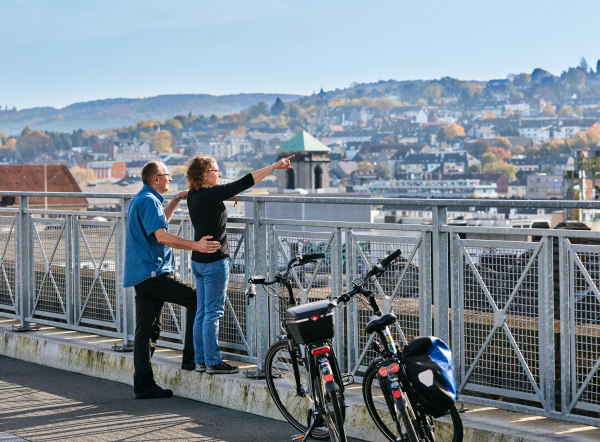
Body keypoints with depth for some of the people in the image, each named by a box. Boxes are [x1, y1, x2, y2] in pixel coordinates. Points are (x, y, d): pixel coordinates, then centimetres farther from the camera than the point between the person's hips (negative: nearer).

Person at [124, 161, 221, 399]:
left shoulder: (140, 199, 22)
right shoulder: (149, 200, -11)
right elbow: (162, 236, -22)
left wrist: (177, 199, 43)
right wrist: (195, 245, -26)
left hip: (140, 274, 10)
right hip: (154, 273, -10)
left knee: (145, 331, 7)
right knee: (196, 299, -5)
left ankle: (143, 385, 6)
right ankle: (190, 358, -4)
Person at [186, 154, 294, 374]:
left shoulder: (193, 196, 7)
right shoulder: (212, 194, -17)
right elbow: (245, 182, -17)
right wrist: (274, 166, -14)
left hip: (198, 260, 9)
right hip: (214, 260, -9)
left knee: (202, 312, 12)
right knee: (213, 312, -3)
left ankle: (201, 360, 17)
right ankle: (213, 362, 1)